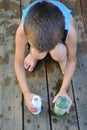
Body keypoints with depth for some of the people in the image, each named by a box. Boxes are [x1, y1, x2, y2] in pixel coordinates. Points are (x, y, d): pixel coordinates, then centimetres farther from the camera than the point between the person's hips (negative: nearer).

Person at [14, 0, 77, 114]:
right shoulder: (22, 31, -41)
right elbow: (18, 63, -24)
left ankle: (61, 58, 3)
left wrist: (63, 90, -26)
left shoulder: (69, 31, -42)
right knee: (36, 54, -33)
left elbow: (72, 60, -21)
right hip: (34, 33, 1)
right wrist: (26, 93, -27)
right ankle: (34, 55, 4)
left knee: (58, 54, -34)